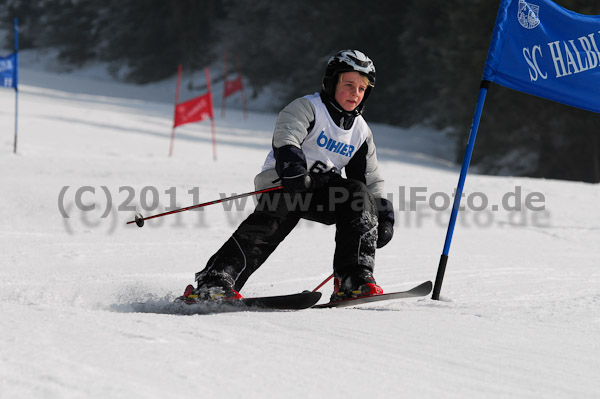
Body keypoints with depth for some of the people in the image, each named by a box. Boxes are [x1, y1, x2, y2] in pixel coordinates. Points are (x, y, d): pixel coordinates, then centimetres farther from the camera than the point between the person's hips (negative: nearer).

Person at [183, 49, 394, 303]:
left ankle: (353, 281, -24)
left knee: (359, 194, -22)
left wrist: (384, 216, 10)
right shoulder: (307, 108, -4)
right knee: (269, 225, -31)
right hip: (284, 183, -5)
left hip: (321, 191, 5)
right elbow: (285, 135, -23)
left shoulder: (361, 132, 15)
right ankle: (212, 283, -35)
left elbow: (371, 180, 22)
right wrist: (291, 165, -43)